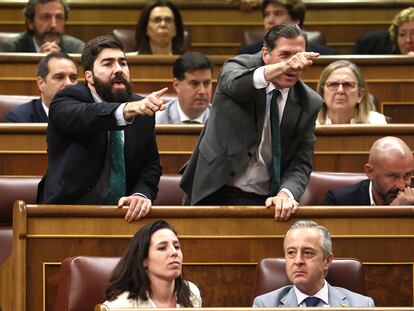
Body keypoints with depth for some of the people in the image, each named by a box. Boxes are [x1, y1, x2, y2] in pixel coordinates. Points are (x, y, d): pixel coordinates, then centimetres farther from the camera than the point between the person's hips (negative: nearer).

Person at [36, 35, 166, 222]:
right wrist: (130, 109, -47)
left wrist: (142, 194, -12)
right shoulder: (67, 100, -5)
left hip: (124, 216, 4)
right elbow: (85, 116, -28)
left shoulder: (143, 109, 10)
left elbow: (151, 165, 11)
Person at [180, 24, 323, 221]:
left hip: (266, 202, 2)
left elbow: (301, 163, 2)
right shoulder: (241, 66, -4)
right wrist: (283, 67, -48)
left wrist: (286, 194, -21)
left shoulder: (309, 103, 4)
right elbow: (234, 84, -29)